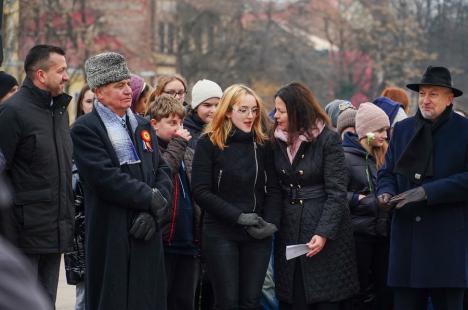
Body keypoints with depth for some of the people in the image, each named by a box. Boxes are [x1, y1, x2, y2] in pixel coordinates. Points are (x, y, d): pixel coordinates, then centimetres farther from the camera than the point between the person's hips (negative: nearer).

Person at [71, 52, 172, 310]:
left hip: (147, 232, 6)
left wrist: (152, 213, -5)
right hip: (111, 237, -6)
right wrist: (151, 199, -10)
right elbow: (106, 178, -15)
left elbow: (162, 171, 11)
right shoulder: (85, 129, -5)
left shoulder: (142, 126, 17)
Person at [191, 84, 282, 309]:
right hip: (221, 234, -3)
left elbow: (273, 189, 8)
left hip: (258, 234, 3)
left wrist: (272, 223, -9)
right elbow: (200, 191, -9)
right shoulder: (209, 143, -3)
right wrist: (238, 217, -15)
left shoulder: (262, 144, 8)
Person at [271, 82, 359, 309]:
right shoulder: (278, 141, 7)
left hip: (327, 233, -5)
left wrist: (323, 233, -19)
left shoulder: (328, 140, -8)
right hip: (289, 229, 5)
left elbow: (336, 193, -11)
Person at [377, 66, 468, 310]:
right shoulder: (403, 129, 15)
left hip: (448, 242, -4)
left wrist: (428, 192, -17)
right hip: (406, 238, 4)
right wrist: (385, 192, -3)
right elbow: (387, 171, 19)